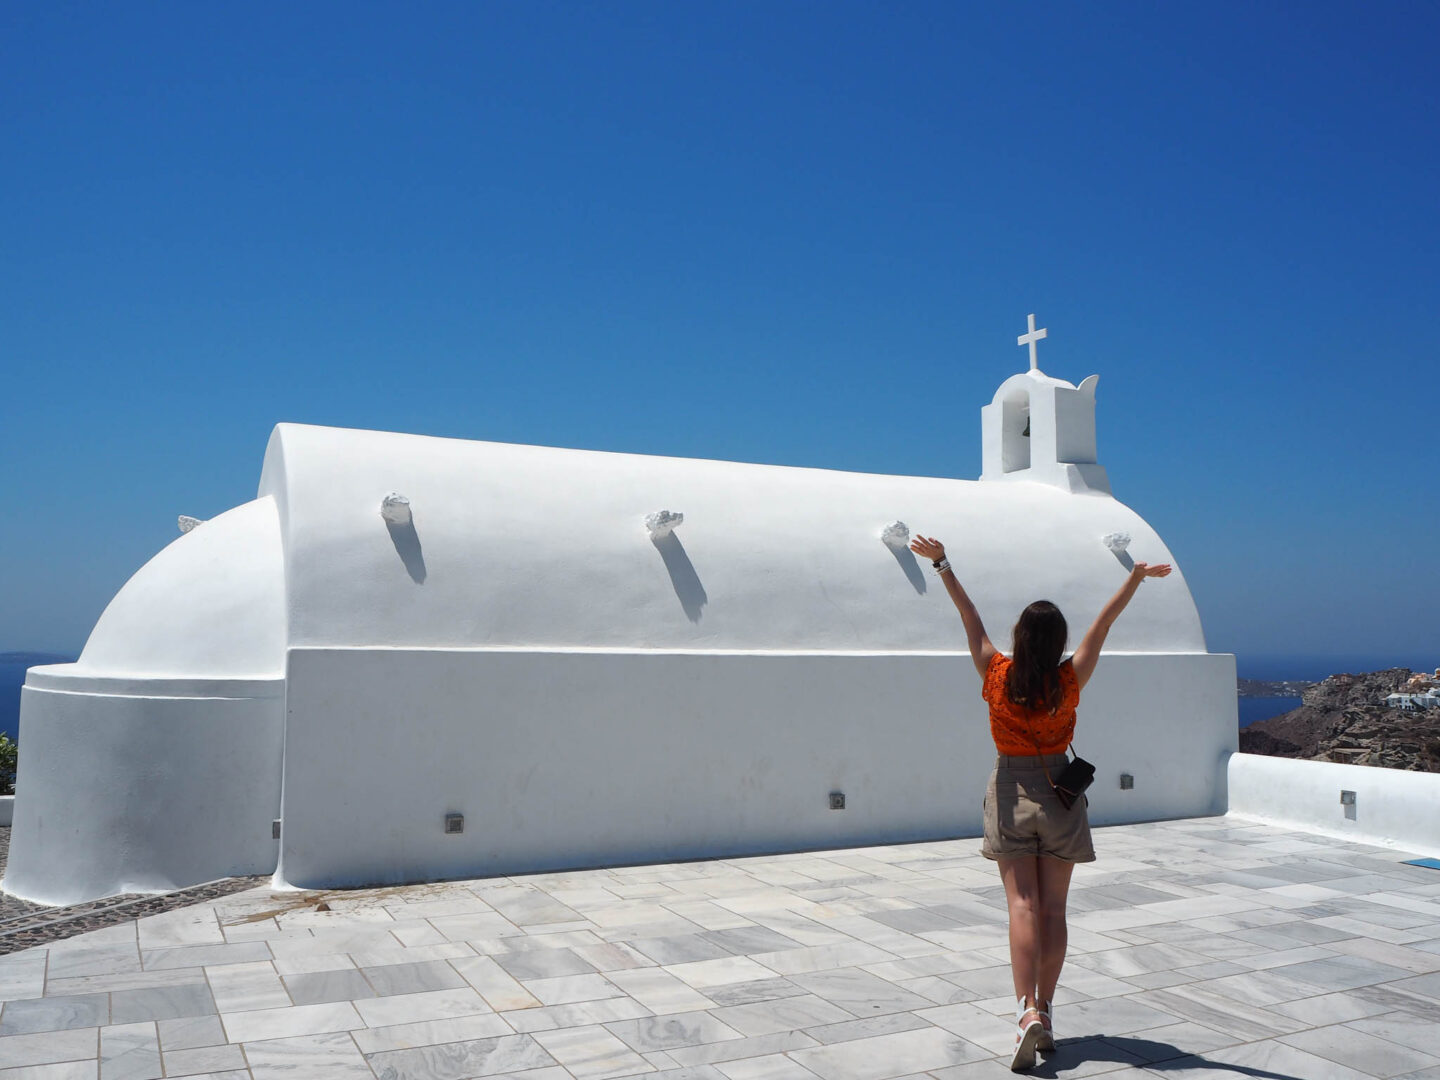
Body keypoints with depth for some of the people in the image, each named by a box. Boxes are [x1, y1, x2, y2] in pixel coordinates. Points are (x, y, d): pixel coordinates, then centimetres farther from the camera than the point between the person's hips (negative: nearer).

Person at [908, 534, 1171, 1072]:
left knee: (1023, 905, -3)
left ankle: (1027, 1011, -18)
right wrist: (1136, 577, -3)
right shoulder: (1070, 682, -9)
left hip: (1011, 790, -1)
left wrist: (941, 561, -1)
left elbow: (970, 616, -6)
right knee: (1053, 909, 9)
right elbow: (1102, 624, -6)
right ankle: (1044, 1013, 15)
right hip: (1059, 792, 1)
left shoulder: (997, 675, -10)